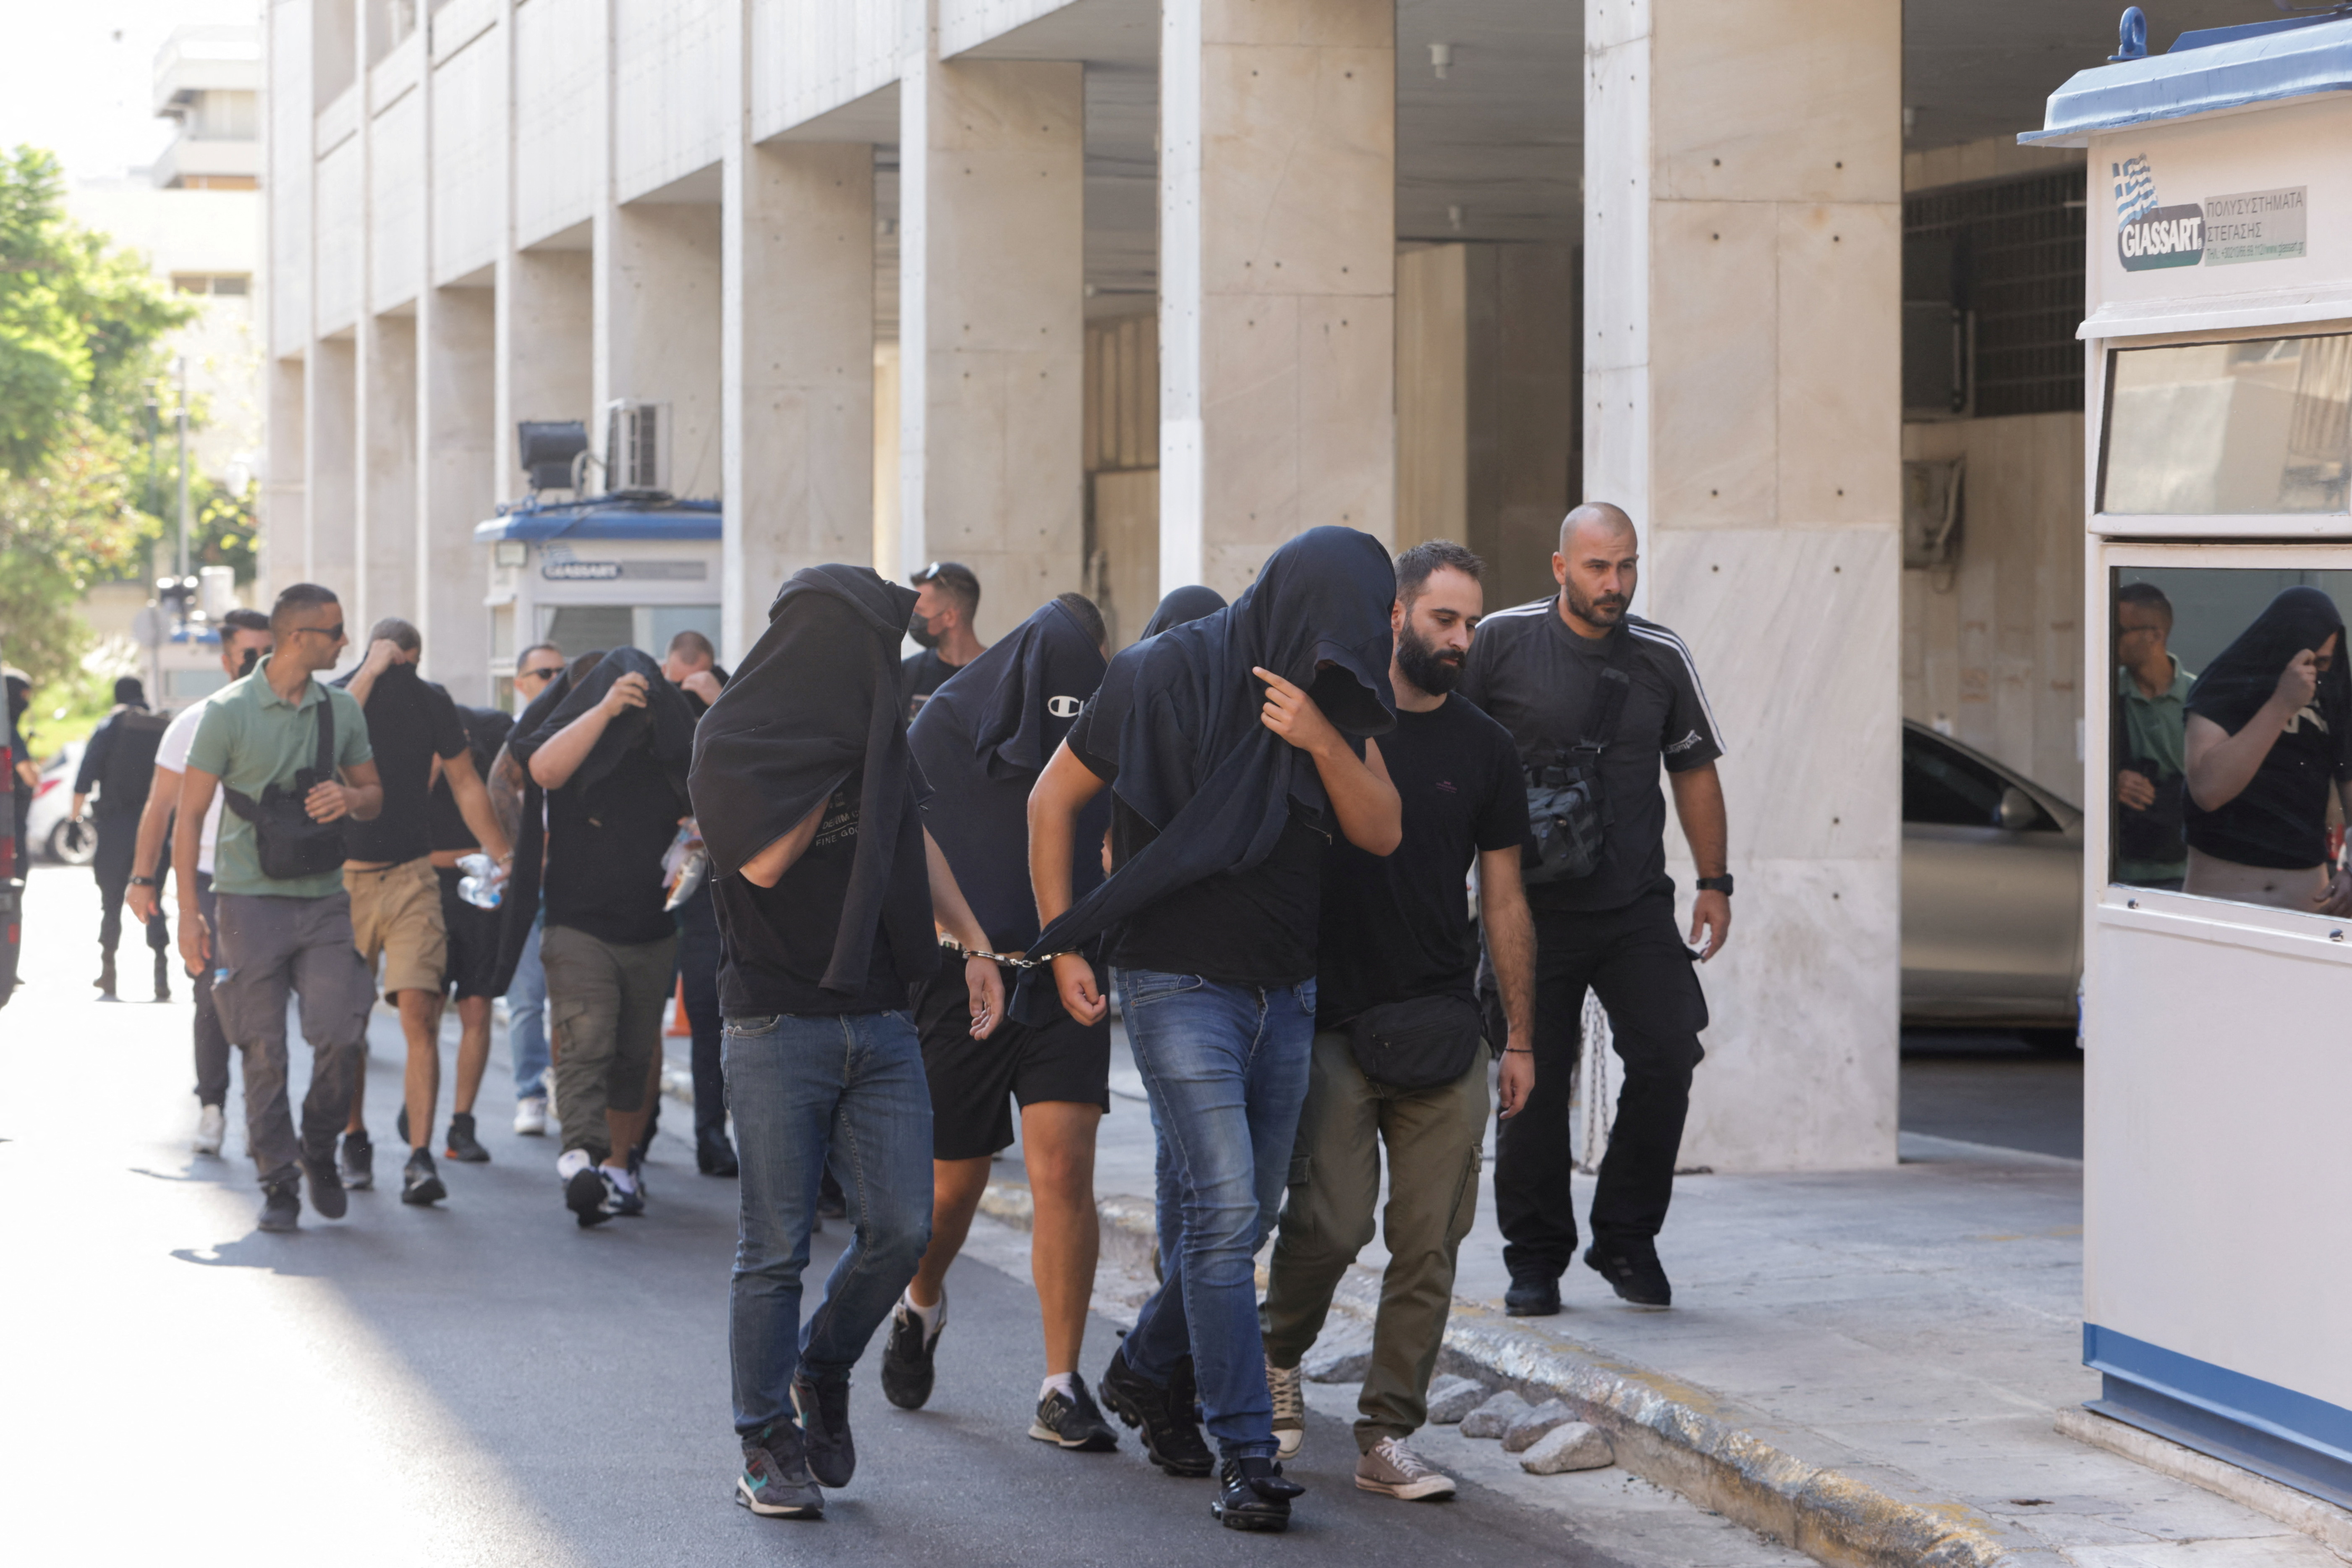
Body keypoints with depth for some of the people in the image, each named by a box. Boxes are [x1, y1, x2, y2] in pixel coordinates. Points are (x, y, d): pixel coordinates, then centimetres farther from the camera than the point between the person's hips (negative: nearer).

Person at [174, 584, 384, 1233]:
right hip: (251, 899, -3)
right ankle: (278, 1183, 8)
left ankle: (320, 1148, 16)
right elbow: (189, 815, -2)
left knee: (343, 1037, -9)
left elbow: (375, 795, 20)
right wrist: (188, 911, -7)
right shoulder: (229, 712, -4)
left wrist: (350, 797, -5)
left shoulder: (342, 710, 10)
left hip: (324, 899, 3)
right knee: (264, 1053, -1)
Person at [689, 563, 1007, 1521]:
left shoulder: (874, 729, 10)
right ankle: (769, 1443, 9)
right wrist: (835, 765, -12)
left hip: (879, 1023, 5)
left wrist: (973, 944, 18)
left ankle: (823, 1371, 23)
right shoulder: (735, 744, -7)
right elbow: (764, 861, -19)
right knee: (776, 1250, -2)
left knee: (901, 1230, -2)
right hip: (779, 1027, -5)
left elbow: (915, 841, 23)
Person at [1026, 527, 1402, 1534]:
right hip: (1179, 988, -6)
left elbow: (1380, 833, -5)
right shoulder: (1169, 676, -12)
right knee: (1225, 1210, -15)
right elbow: (1054, 798, -4)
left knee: (1244, 1215, 13)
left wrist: (1322, 739, -22)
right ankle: (1245, 1455, -12)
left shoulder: (1338, 695, 2)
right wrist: (1063, 946, -6)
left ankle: (1144, 1374, 38)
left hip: (1285, 995, 6)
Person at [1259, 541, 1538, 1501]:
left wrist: (1520, 1038, 9)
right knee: (1331, 1220, -11)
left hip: (1443, 1030, 3)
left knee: (1429, 1242, -1)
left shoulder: (1484, 750, 9)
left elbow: (1504, 902, 13)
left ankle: (1387, 1436, 8)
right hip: (1330, 1022, -3)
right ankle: (1279, 1355, 18)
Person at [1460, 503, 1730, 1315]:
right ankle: (1535, 1256, 14)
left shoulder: (1662, 658, 6)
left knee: (1667, 1059, -8)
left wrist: (1715, 883, 11)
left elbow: (1695, 770, 16)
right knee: (1534, 1082, 0)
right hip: (1532, 907, -2)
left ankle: (1627, 1239, 9)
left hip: (1637, 910, 2)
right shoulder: (1501, 643, -3)